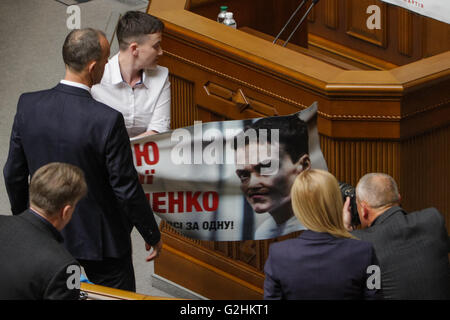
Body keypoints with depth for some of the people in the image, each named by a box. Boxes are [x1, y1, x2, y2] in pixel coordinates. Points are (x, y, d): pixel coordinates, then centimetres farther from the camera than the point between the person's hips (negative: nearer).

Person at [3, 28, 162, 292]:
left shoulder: (28, 105, -12)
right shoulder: (108, 121, -27)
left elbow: (14, 174, -1)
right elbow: (127, 189, -19)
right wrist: (153, 235, -3)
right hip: (99, 239, -4)